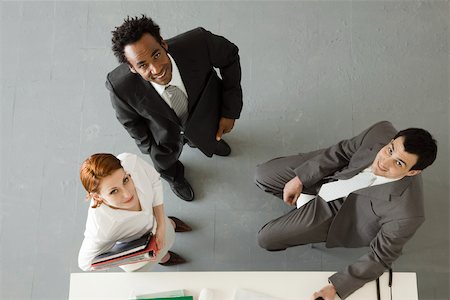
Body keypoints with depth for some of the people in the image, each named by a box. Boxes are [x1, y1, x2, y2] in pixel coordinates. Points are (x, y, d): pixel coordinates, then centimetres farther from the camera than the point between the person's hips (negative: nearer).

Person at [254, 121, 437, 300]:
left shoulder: (406, 213, -38)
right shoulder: (382, 132, -29)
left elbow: (380, 257, -21)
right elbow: (344, 150, -9)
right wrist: (300, 179, -10)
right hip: (332, 171, 4)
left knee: (266, 238, 0)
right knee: (263, 176, 6)